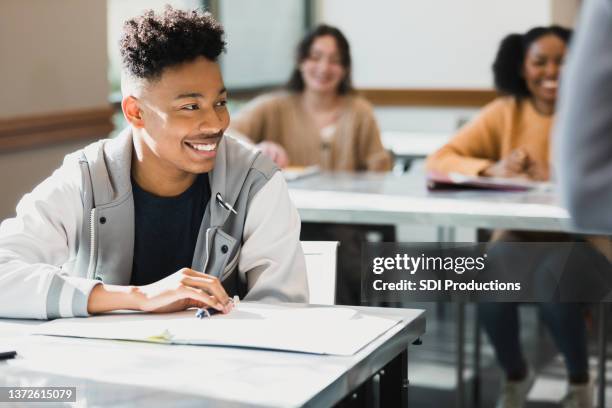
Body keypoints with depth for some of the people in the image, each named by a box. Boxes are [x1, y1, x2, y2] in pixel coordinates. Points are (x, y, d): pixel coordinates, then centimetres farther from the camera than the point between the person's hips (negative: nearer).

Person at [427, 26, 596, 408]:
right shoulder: (504, 112, 2)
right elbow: (438, 160, -4)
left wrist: (556, 176, -31)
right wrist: (492, 169, -23)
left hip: (578, 237, -2)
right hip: (518, 235, 2)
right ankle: (516, 374, 6)